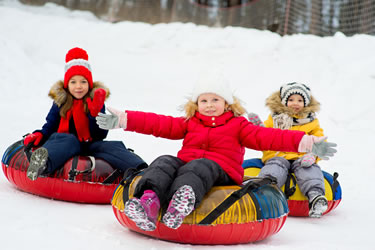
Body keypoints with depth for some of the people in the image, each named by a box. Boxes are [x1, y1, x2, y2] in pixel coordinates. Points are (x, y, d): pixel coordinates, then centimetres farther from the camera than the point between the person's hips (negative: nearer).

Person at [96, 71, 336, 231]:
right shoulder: (189, 123, 24)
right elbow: (159, 124, 16)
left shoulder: (238, 125, 15)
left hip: (221, 172, -3)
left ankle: (184, 200, -71)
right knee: (164, 163, -26)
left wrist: (306, 142, -13)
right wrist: (123, 119, 6)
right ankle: (149, 200, -58)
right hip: (185, 163, 4)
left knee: (198, 167, -37)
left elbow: (265, 137, 2)